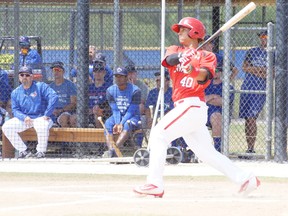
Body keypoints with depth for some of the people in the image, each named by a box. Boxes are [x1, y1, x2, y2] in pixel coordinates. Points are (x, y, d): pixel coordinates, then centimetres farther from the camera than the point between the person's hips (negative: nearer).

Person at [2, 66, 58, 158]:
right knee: (6, 127, -16)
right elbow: (15, 110, 6)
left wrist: (46, 115, -22)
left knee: (42, 126, -40)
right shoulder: (15, 92, 10)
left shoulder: (41, 86, -4)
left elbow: (54, 97, -17)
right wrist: (24, 117, -17)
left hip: (40, 117, -5)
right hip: (24, 119, 5)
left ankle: (41, 151, -16)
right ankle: (24, 151, -7)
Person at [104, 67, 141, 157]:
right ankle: (110, 149, -46)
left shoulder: (135, 90, -11)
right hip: (117, 117, 3)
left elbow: (131, 111, -16)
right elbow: (115, 110, -5)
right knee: (108, 123, -29)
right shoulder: (110, 90, 1)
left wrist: (121, 124, -28)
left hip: (132, 117, -3)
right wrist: (117, 124, -22)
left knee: (127, 124, -37)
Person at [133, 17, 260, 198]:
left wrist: (195, 70, -40)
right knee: (206, 152, 8)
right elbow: (169, 59, -6)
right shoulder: (175, 50, 18)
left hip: (192, 105, -7)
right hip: (184, 107, 7)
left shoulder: (208, 56, 3)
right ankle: (245, 179, 13)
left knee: (159, 134, -17)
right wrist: (181, 57, -29)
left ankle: (155, 183, -22)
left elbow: (205, 76, -18)